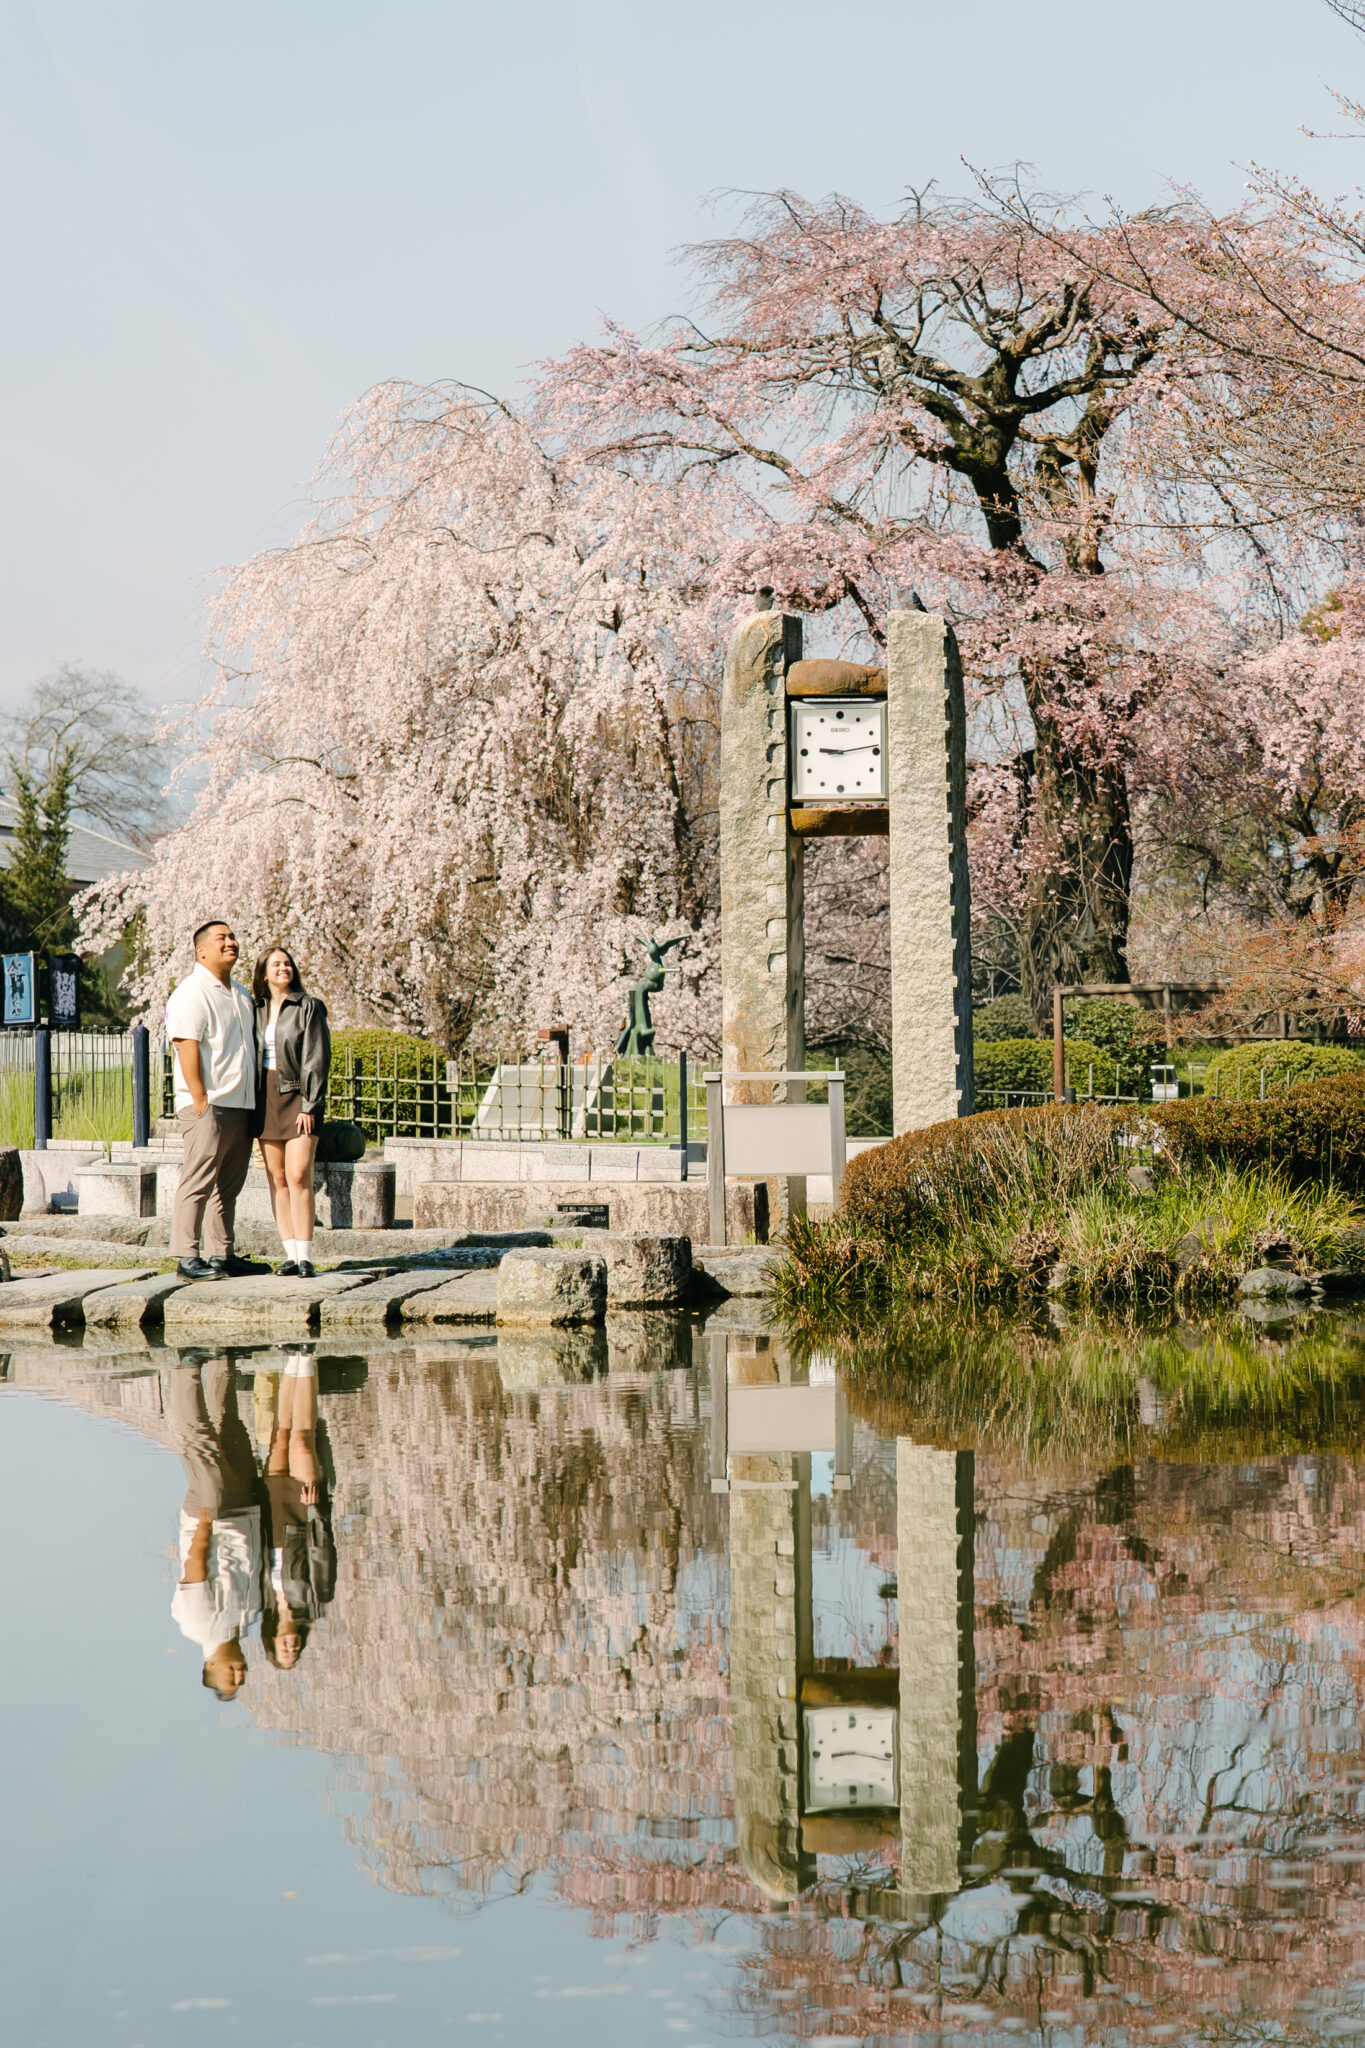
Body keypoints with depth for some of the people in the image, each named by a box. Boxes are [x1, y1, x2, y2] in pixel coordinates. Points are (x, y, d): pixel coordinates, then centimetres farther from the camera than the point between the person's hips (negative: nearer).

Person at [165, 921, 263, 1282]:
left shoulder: (241, 995, 19)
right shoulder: (192, 993, -8)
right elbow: (187, 1049, -15)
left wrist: (254, 1101, 19)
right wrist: (200, 1101, -20)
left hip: (241, 1104, 8)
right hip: (209, 1106, -8)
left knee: (228, 1185, 10)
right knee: (199, 1181, -9)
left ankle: (221, 1255, 15)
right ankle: (187, 1259, -10)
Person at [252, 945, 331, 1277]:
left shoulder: (309, 1007, -1)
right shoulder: (256, 1009, 11)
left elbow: (317, 1059, -5)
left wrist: (309, 1106, -12)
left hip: (298, 1097, -4)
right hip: (266, 1098, 4)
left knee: (298, 1177, -12)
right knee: (277, 1180, 3)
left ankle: (305, 1257, -11)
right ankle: (290, 1254, 6)